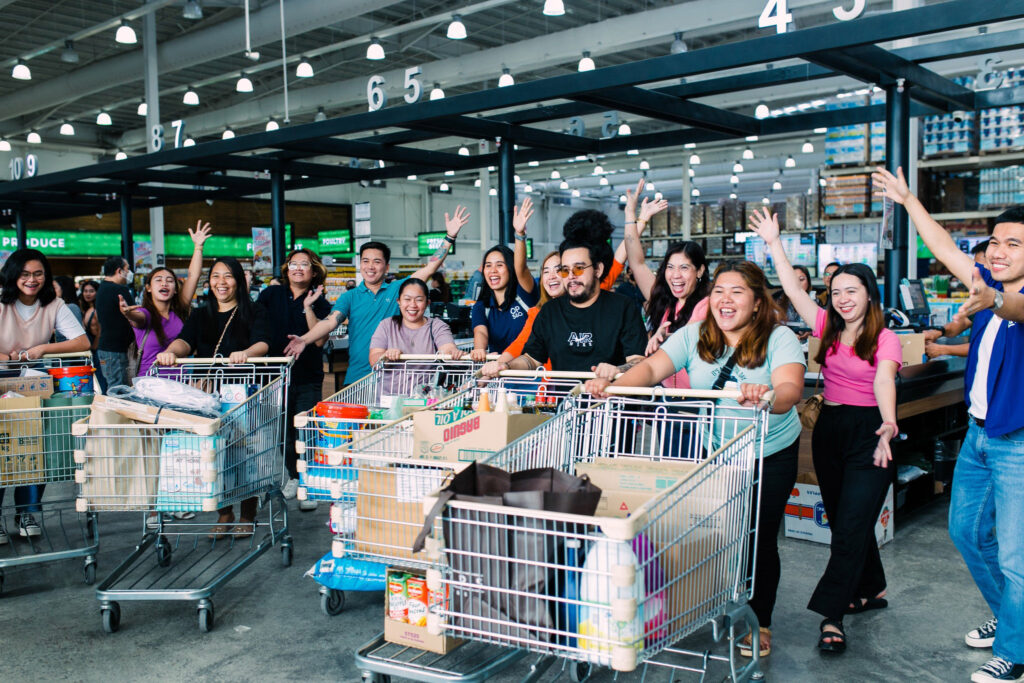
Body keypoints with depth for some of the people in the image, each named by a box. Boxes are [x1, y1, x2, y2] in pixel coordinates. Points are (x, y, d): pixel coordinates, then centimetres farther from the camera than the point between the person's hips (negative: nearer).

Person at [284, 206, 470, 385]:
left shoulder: (397, 289, 6)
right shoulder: (350, 296, 7)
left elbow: (430, 268, 2)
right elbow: (330, 321, -7)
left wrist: (450, 237, -5)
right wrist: (304, 340, -25)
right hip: (357, 377, 1)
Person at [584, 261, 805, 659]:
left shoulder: (779, 339, -16)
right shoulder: (695, 335, -5)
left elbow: (790, 388, -33)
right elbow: (652, 367, -16)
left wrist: (767, 396, -56)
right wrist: (611, 386, -35)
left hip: (769, 456, -2)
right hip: (707, 449, 3)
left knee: (758, 540, 7)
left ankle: (758, 624, 29)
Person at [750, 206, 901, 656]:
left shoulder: (884, 339, -8)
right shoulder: (827, 328, 6)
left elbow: (883, 379, -25)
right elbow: (792, 287, 4)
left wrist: (888, 424, -42)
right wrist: (774, 242, 1)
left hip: (868, 432, -6)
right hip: (829, 429, 6)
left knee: (851, 524, -8)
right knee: (844, 519, 14)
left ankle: (831, 617, -6)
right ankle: (872, 590, 34)